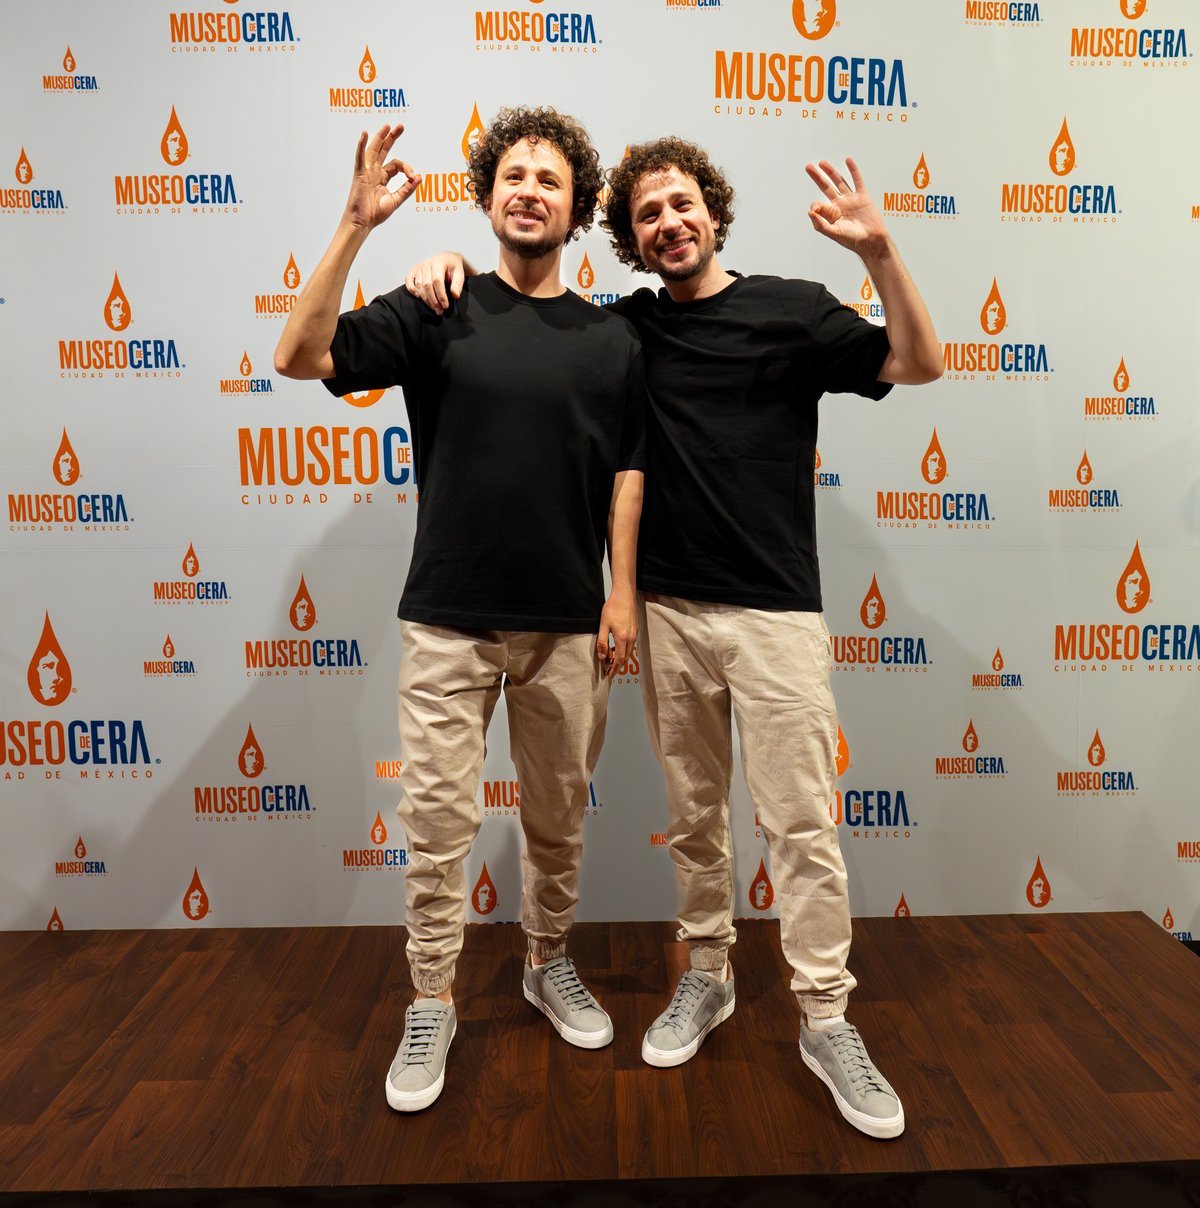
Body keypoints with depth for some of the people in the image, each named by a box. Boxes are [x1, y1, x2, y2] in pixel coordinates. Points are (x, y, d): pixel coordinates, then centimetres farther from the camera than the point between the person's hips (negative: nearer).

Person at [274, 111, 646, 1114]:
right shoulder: (438, 313, 1)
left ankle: (551, 965, 37)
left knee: (559, 815, 14)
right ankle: (431, 1007, 24)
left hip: (566, 624, 2)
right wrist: (356, 228, -17)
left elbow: (626, 476, 6)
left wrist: (622, 595, -1)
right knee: (440, 819, 5)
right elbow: (301, 356, -10)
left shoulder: (611, 340, 7)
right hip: (449, 617, -1)